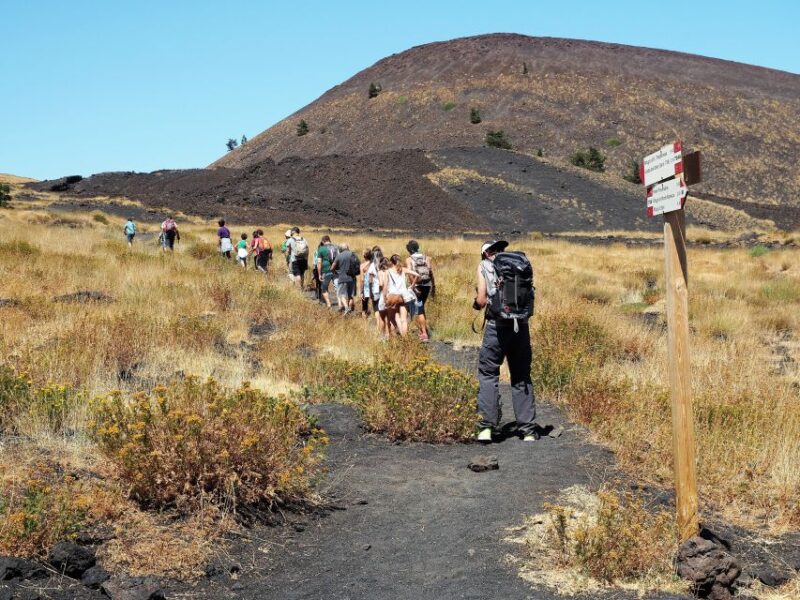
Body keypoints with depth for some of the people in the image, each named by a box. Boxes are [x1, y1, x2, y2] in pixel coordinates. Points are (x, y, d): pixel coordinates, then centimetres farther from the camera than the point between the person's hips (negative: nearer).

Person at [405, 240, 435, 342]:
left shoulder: (409, 260, -1)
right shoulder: (426, 258, 8)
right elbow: (431, 273, 3)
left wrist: (414, 287, -20)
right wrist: (433, 287, 7)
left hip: (417, 286, -4)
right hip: (427, 285, 4)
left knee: (419, 310, 0)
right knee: (421, 308, 22)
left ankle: (424, 334, -6)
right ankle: (423, 329, 27)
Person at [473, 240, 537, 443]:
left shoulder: (484, 266, 5)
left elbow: (482, 300, -3)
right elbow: (529, 295, 11)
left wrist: (476, 303, 18)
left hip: (497, 326, -3)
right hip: (521, 326, 3)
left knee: (488, 374, 7)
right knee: (522, 378, 11)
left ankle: (487, 427, -2)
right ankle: (528, 430, 11)